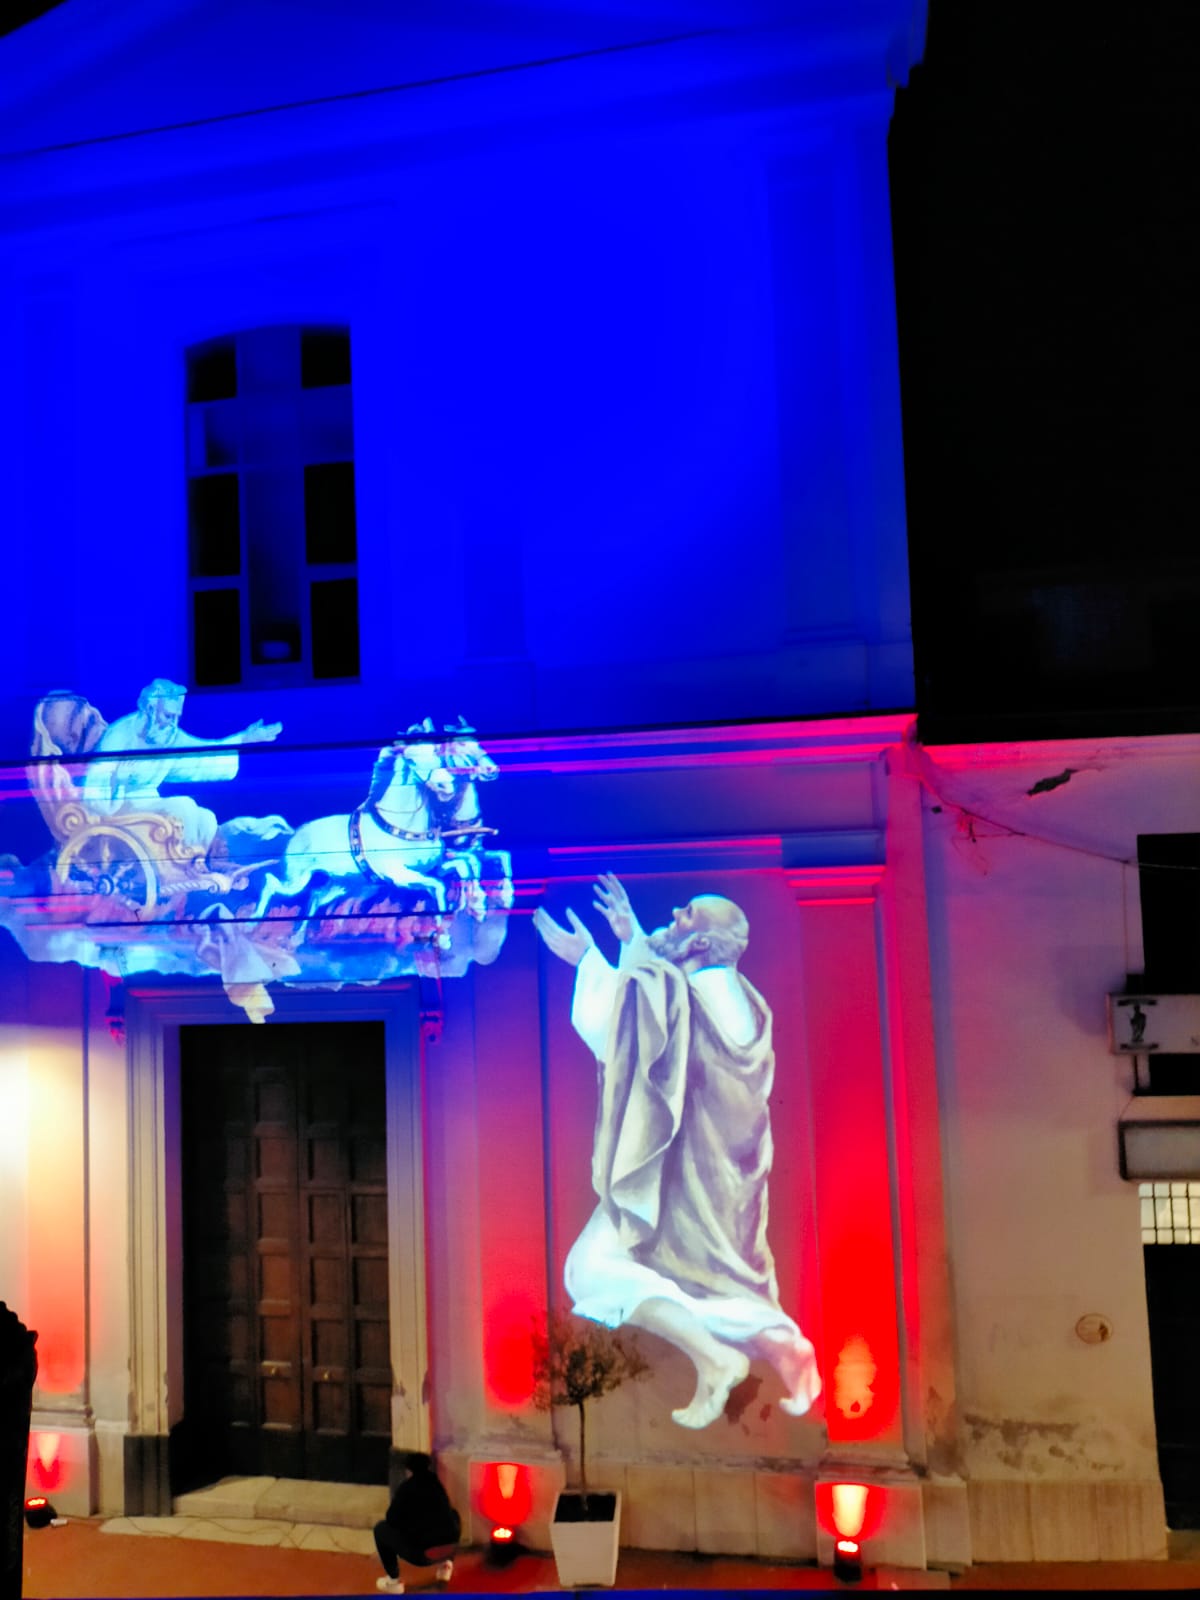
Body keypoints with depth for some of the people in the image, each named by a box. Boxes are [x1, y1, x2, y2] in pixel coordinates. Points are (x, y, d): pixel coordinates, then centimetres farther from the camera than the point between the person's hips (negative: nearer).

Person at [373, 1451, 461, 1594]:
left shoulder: (407, 1487, 1)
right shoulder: (436, 1483, 14)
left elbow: (391, 1519, 5)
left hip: (420, 1554, -5)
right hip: (449, 1549, 5)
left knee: (381, 1529, 14)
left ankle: (394, 1581, 11)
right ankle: (444, 1566, 29)